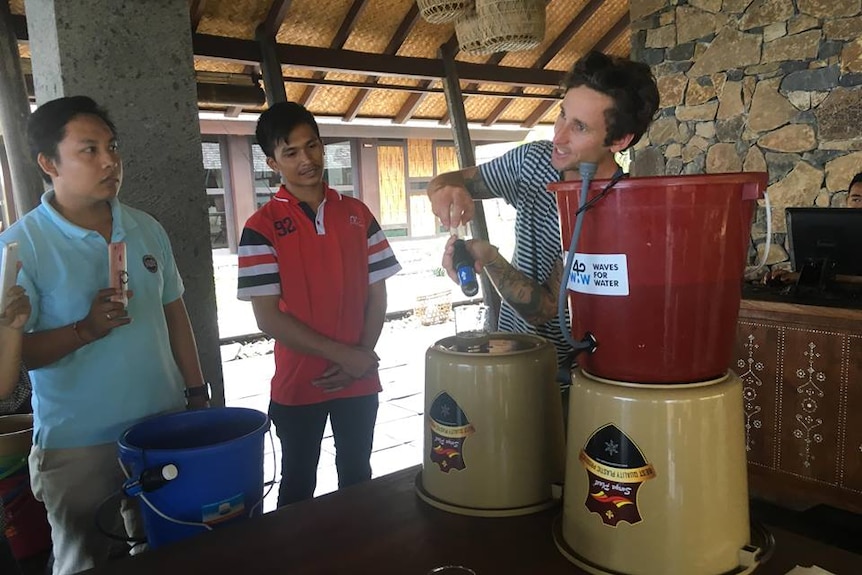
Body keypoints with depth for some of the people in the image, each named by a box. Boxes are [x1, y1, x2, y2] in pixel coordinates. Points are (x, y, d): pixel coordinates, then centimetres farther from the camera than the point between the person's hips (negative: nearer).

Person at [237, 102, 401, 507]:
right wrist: (343, 354, -15)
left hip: (359, 380, 3)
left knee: (357, 480, 18)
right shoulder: (262, 227, -8)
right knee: (299, 487, 14)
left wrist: (362, 357, -9)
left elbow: (376, 293, 5)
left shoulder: (357, 214, 3)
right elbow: (268, 318, -12)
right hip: (298, 383, -3)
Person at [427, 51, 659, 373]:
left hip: (564, 370, -4)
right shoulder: (534, 159, -4)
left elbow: (546, 309, -20)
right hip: (509, 351, 5)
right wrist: (447, 189, -20)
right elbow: (447, 180, 3)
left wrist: (489, 258, -35)